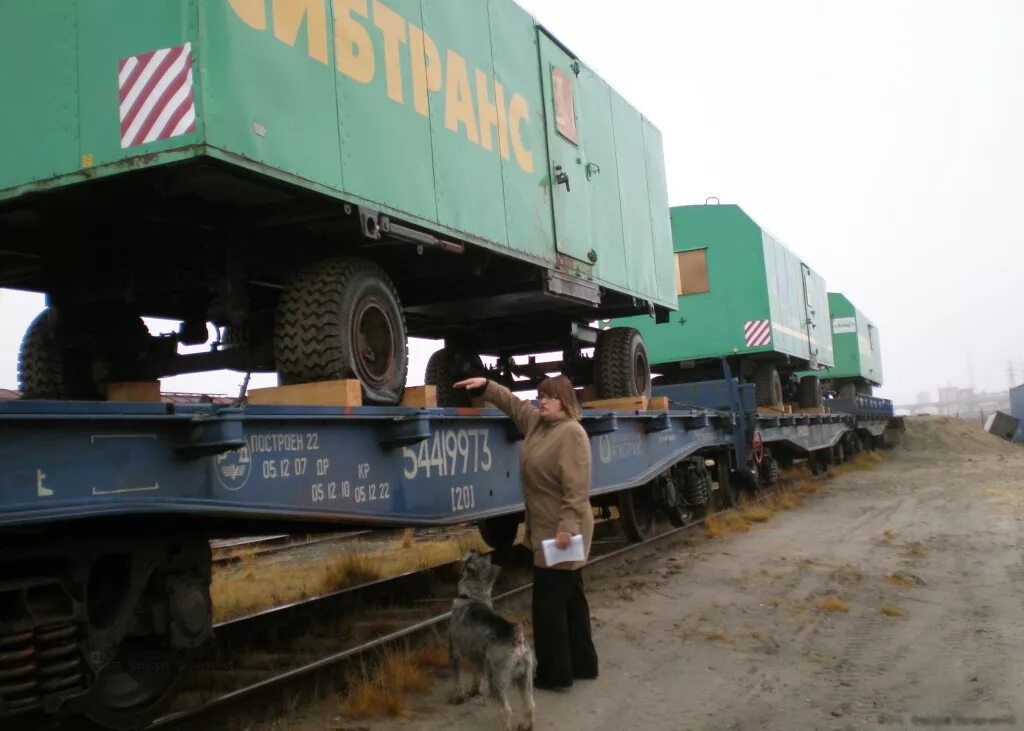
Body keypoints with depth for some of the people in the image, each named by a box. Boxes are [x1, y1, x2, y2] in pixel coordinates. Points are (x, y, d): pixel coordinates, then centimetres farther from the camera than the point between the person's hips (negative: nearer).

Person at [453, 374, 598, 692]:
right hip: (546, 530, 10)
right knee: (570, 598, 17)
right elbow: (512, 403, 25)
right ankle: (582, 664, 29)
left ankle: (555, 674, 7)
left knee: (549, 603, -3)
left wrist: (567, 526, -29)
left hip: (561, 532, -10)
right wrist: (485, 386, 14)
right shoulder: (535, 422, 8)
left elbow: (577, 487, -25)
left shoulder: (571, 433, -19)